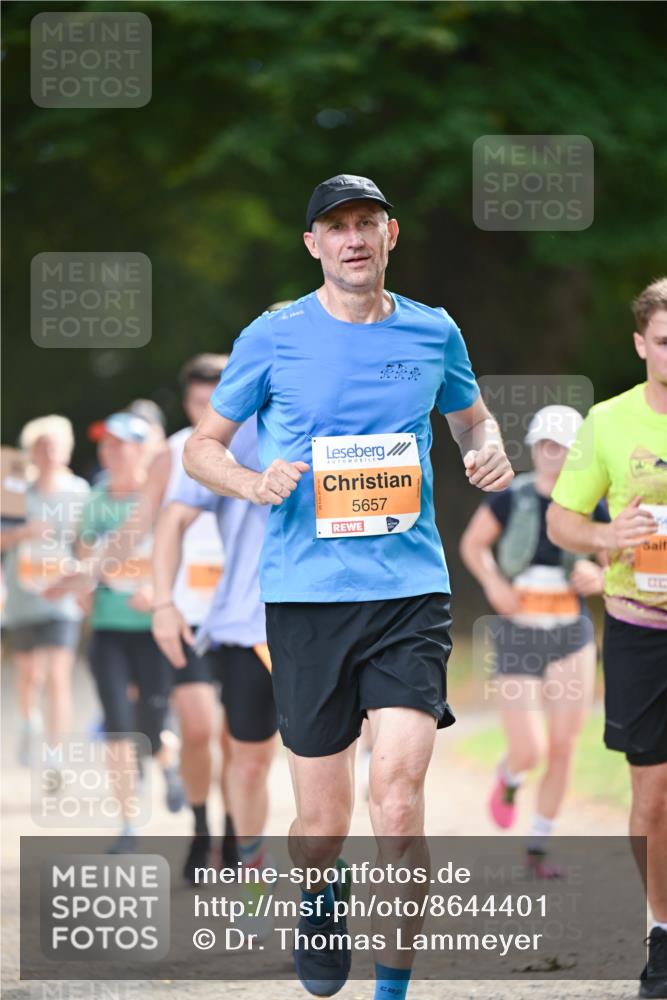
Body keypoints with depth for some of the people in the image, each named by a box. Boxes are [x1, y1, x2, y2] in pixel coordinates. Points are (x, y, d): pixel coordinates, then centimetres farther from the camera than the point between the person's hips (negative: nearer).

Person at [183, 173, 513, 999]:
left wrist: (490, 453, 3)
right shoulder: (272, 339, 2)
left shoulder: (433, 334, 8)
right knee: (322, 825, 4)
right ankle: (319, 896, 40)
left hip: (409, 590, 1)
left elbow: (471, 418, 26)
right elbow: (202, 447, 10)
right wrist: (255, 483, -11)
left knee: (398, 797, -16)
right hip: (304, 593, 0)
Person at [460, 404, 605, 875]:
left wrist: (593, 577, -15)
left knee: (562, 748, -3)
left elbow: (611, 574, 8)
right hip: (518, 636, -2)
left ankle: (539, 849, 13)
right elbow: (473, 544, 9)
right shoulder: (511, 499, -5)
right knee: (530, 752, -8)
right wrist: (492, 582, -9)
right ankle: (509, 778, 30)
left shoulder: (591, 508, -1)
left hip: (571, 633, 2)